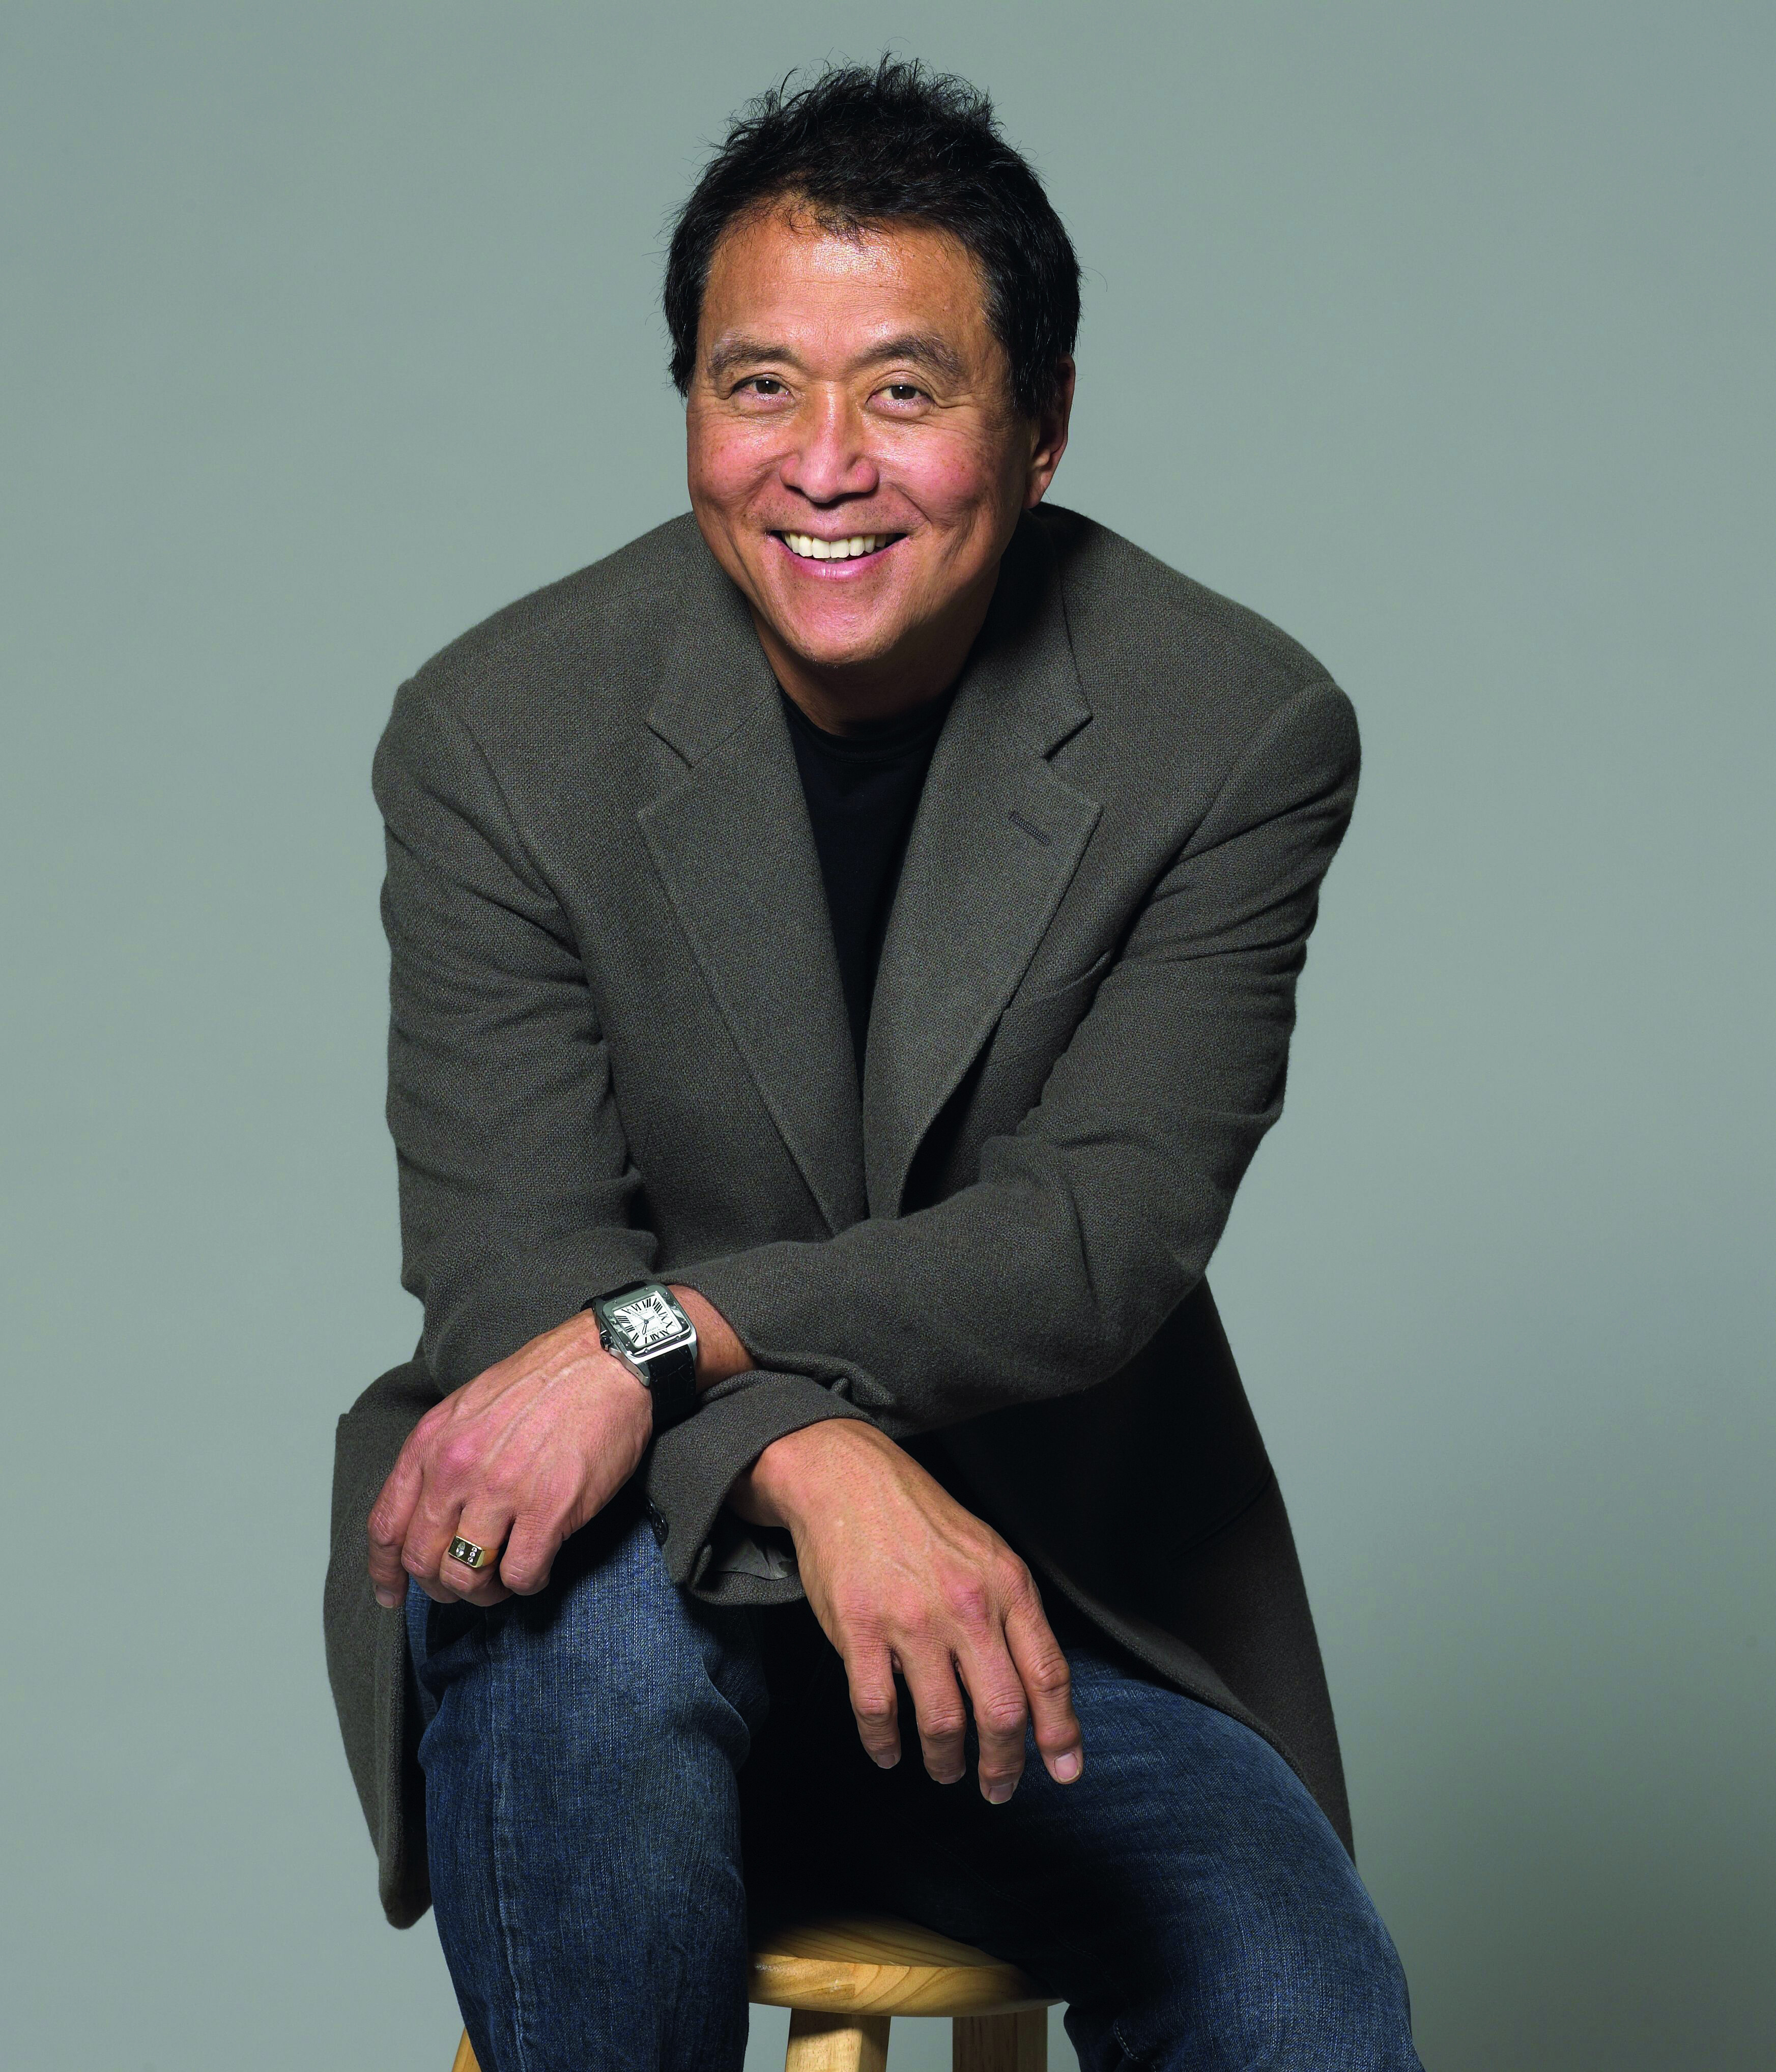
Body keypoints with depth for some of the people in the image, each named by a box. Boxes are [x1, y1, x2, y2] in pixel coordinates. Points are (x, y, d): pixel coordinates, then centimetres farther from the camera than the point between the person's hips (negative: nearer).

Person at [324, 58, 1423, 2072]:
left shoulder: (1239, 732, -8)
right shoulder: (499, 730, -8)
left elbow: (1103, 1239, -15)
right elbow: (508, 1265, -14)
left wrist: (660, 1335, -30)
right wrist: (818, 1464, -34)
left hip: (1059, 1583, 1)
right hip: (650, 1549, 0)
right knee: (581, 1645, -35)